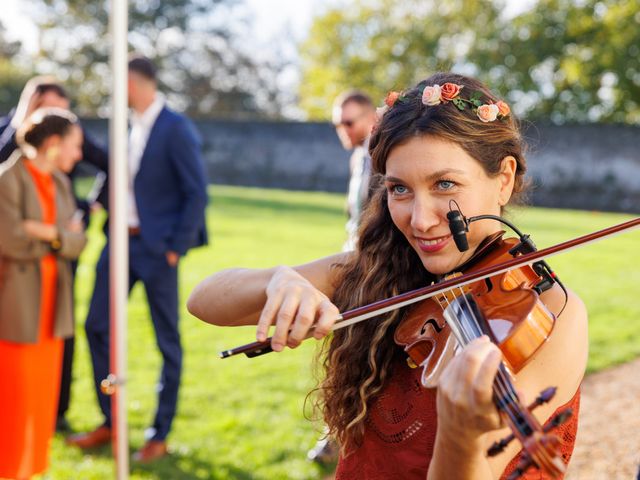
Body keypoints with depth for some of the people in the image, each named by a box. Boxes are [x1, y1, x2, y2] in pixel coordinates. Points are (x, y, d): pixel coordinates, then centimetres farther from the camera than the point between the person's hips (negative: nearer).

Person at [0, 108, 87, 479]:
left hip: (50, 300, 7)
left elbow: (78, 242, 4)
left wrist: (49, 232, -15)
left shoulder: (60, 183, 11)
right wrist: (61, 234, -6)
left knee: (42, 392, 10)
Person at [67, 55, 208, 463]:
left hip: (156, 246, -8)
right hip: (122, 241, 8)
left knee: (167, 340, 3)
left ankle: (160, 436, 15)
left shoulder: (176, 129, -13)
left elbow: (197, 192, -14)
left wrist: (176, 247, -14)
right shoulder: (131, 126, 9)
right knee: (97, 326, 10)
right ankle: (110, 422, 25)